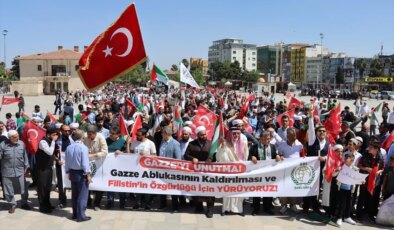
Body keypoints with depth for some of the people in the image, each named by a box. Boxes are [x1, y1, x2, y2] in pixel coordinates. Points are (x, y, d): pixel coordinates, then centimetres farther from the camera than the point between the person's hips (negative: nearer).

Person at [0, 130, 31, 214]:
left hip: (20, 171, 2)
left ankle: (24, 203, 28)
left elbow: (25, 156, 7)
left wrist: (26, 167, 9)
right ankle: (12, 205, 28)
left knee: (24, 189, 8)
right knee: (9, 190, 10)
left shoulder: (21, 144, -1)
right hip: (7, 172, -1)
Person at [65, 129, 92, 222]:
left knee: (74, 195, 16)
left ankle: (75, 214, 24)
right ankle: (81, 216, 2)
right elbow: (85, 163, -19)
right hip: (81, 173, -7)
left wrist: (68, 172, 19)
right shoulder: (83, 147, -17)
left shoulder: (68, 148, 2)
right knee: (82, 195, 0)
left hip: (72, 173, 7)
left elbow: (67, 162, 8)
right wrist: (88, 174, -12)